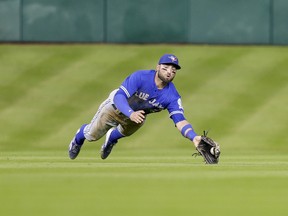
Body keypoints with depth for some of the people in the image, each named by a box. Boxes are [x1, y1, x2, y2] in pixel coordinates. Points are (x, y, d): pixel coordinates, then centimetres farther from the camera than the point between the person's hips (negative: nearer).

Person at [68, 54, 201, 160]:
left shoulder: (172, 96, -29)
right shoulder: (140, 77, -38)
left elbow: (180, 121, -36)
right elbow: (119, 97, -43)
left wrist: (193, 137, -56)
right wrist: (131, 114, -63)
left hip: (138, 114, 3)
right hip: (115, 107, -3)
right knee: (92, 135, 15)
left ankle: (112, 137, 61)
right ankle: (79, 137, 50)